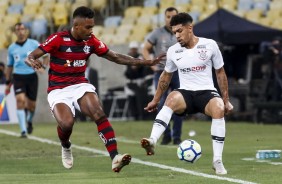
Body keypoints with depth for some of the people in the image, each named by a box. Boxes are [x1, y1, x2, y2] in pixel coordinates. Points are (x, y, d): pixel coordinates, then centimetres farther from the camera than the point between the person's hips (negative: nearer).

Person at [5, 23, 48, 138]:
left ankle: (29, 121, 39)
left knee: (31, 104, 4)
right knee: (20, 100, -19)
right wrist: (8, 83, 15)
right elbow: (9, 66, 16)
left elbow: (46, 55, 9)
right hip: (18, 77, 0)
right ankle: (23, 130, -20)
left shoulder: (34, 44, 1)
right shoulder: (12, 48, 7)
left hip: (32, 76, 0)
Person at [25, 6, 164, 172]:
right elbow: (30, 57, -13)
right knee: (66, 123, -28)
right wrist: (32, 61, -39)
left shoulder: (91, 41, 1)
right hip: (58, 90, -3)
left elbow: (116, 57, 9)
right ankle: (66, 147, 10)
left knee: (99, 115, -24)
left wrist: (146, 62, 3)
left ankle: (115, 158, -33)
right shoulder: (59, 39, -12)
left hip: (81, 85, 3)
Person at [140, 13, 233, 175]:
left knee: (218, 109, -35)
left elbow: (220, 73, 7)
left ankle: (217, 161, -28)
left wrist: (226, 100, 7)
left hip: (206, 92, -1)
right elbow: (166, 76, 20)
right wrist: (155, 100, 22)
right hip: (185, 93, 1)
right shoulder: (173, 51, 3)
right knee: (171, 99, -35)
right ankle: (152, 141, -51)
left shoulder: (210, 45, -3)